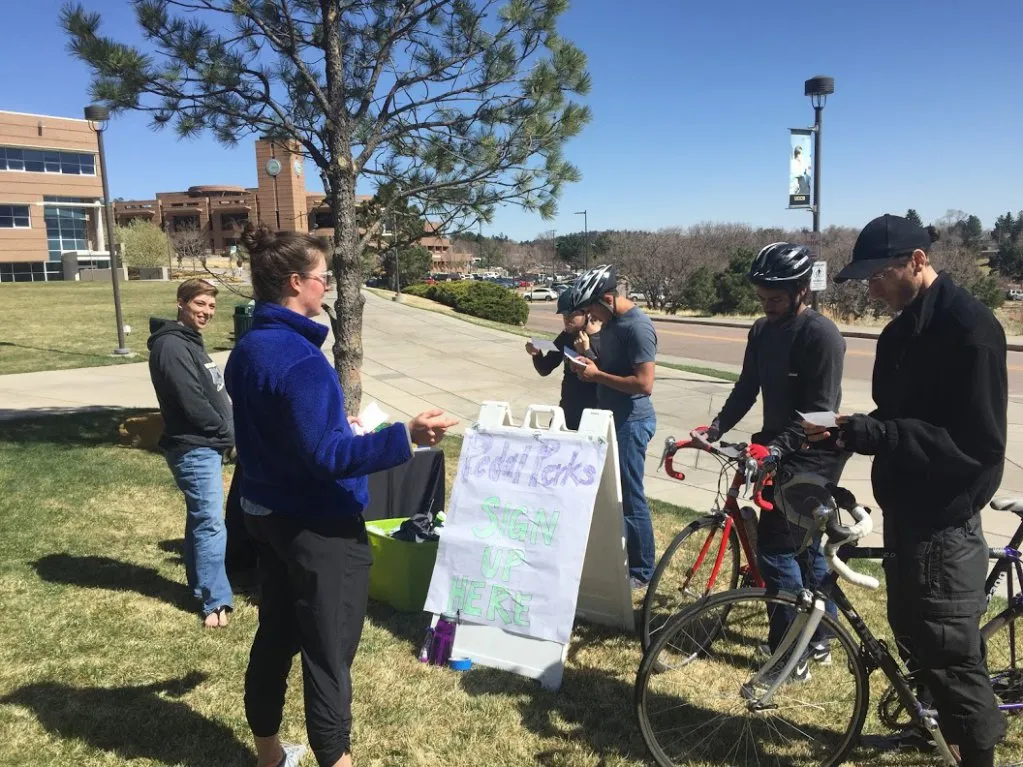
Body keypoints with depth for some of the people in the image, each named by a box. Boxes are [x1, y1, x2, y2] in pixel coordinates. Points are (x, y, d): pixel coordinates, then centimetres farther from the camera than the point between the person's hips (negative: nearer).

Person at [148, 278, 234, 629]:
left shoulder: (189, 342, 16)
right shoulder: (171, 345, -16)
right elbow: (192, 403, -22)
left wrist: (225, 433, 7)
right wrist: (227, 432, -11)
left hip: (206, 446, 10)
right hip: (194, 448, -10)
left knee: (201, 521, 16)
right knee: (211, 524, -8)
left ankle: (201, 589, 27)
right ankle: (215, 602, -2)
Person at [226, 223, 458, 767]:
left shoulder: (247, 349, 6)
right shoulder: (299, 359, -24)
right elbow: (325, 458, -27)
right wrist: (405, 436, -33)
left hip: (266, 513, 9)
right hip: (317, 527, -9)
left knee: (275, 636, 21)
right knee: (328, 655, 3)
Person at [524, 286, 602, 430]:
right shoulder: (566, 337, 3)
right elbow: (545, 369, 10)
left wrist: (586, 352, -27)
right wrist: (537, 355, -9)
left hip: (592, 415, -6)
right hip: (566, 410, 6)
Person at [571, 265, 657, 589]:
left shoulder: (637, 326, -21)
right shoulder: (611, 321, 8)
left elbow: (644, 384, -25)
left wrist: (597, 375, -19)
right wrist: (590, 363, 0)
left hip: (631, 422, -9)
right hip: (611, 418, 9)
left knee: (630, 497, 0)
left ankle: (641, 571, 14)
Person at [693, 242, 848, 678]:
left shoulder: (821, 335, -18)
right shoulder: (762, 331, 6)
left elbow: (818, 411, -22)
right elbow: (746, 389, 7)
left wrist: (774, 447, -31)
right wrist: (714, 429, -4)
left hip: (812, 457, -8)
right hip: (781, 452, 8)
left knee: (774, 546, -9)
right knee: (803, 545, 18)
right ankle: (819, 638, 34)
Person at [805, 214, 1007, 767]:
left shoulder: (970, 327, -19)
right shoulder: (901, 331, 9)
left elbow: (976, 443, -24)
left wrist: (863, 433, -28)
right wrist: (847, 432, -3)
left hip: (944, 519, -9)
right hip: (906, 509, 9)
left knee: (951, 654, 3)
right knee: (911, 633, 21)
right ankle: (934, 722, 41)